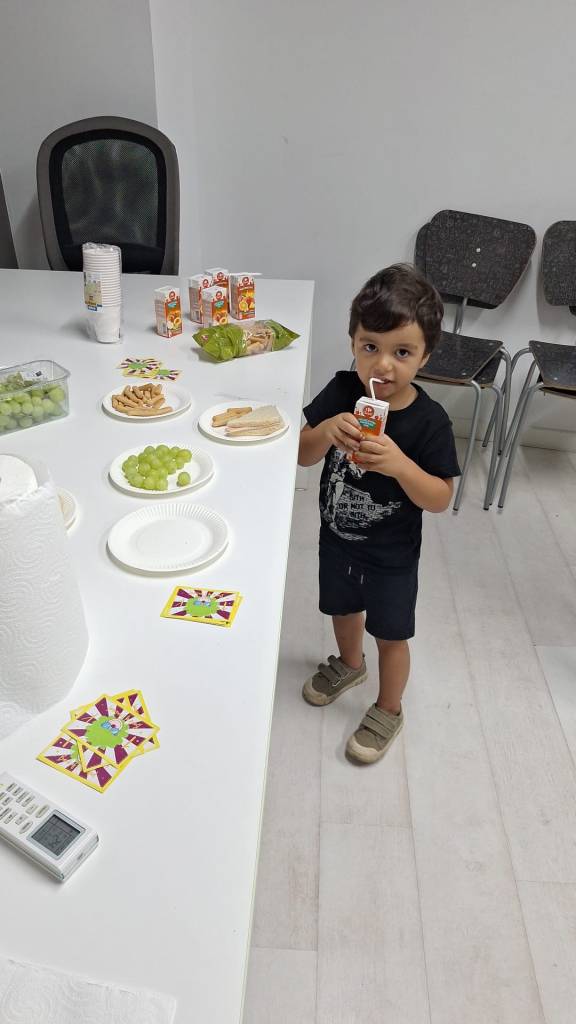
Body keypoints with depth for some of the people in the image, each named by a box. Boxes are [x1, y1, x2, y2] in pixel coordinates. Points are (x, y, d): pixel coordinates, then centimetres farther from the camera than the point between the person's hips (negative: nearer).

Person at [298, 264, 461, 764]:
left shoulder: (429, 420, -23)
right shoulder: (341, 391, -15)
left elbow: (441, 499, -20)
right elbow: (303, 455, -12)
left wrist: (399, 464, -38)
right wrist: (327, 431, -34)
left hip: (392, 554, -4)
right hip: (336, 538, 4)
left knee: (391, 634, 14)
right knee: (343, 607, 28)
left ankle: (389, 711, 40)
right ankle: (350, 665, 59)